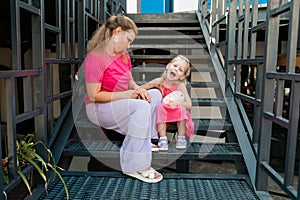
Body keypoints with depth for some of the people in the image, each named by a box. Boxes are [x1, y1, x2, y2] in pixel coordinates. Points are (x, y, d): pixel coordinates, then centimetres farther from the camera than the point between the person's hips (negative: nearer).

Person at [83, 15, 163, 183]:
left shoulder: (124, 55, 5)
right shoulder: (95, 58, -20)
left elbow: (129, 80, 17)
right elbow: (93, 96, -22)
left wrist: (137, 89, -7)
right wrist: (124, 95, -23)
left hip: (121, 103, 9)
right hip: (98, 108, -9)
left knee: (155, 94, 1)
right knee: (142, 107, -29)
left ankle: (145, 142, -2)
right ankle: (136, 167, -25)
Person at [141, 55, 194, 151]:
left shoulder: (180, 86, -14)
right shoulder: (159, 81, -9)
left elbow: (189, 104, -16)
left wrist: (177, 103, -33)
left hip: (178, 116, -1)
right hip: (163, 114, 1)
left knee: (182, 109, -32)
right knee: (160, 107, -30)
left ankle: (181, 138, -15)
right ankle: (163, 138, -27)